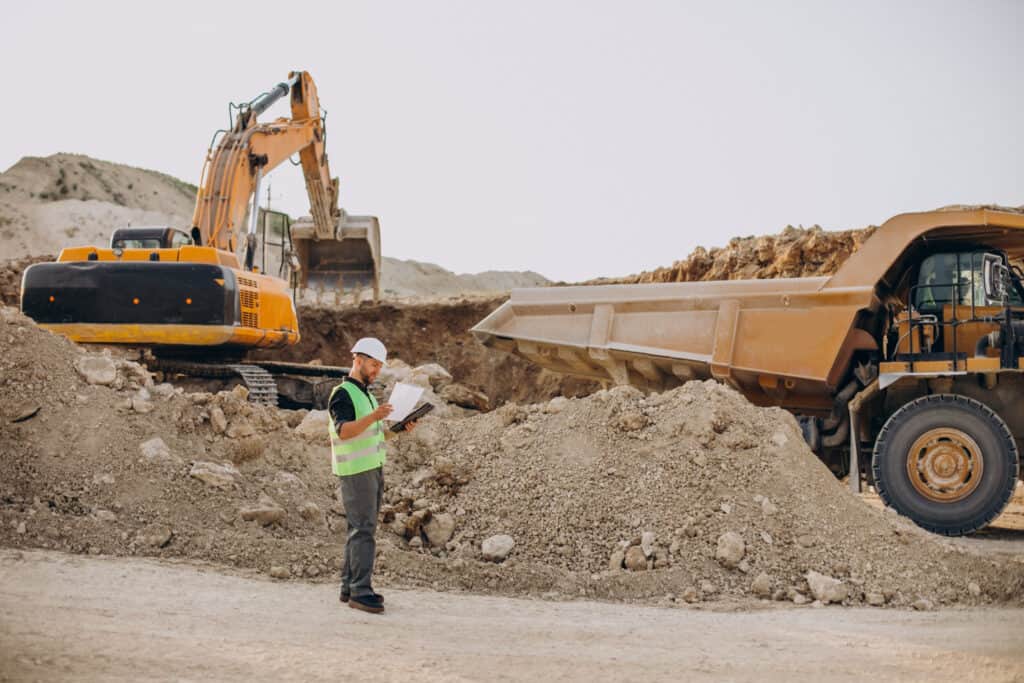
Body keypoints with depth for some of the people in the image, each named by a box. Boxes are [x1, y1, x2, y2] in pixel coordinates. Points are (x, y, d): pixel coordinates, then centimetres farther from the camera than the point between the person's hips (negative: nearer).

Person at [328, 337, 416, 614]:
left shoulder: (365, 393, 19)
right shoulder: (342, 394, -11)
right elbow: (343, 430, -25)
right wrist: (373, 417, -38)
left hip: (373, 468, 9)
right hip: (355, 471, -9)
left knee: (361, 529, 10)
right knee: (363, 530, -12)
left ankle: (350, 586, 15)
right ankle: (360, 591, -12)